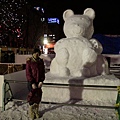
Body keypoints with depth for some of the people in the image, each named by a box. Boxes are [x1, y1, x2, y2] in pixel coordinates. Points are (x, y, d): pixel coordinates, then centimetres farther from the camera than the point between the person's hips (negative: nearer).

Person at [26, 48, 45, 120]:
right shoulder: (29, 62, -6)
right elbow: (28, 73, -9)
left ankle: (36, 111, 24)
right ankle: (31, 112, 19)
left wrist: (41, 81, -7)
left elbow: (43, 72, 5)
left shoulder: (41, 61, 4)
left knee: (38, 96, 7)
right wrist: (32, 83, -14)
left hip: (39, 82, 4)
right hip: (31, 82, -3)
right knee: (32, 96, 0)